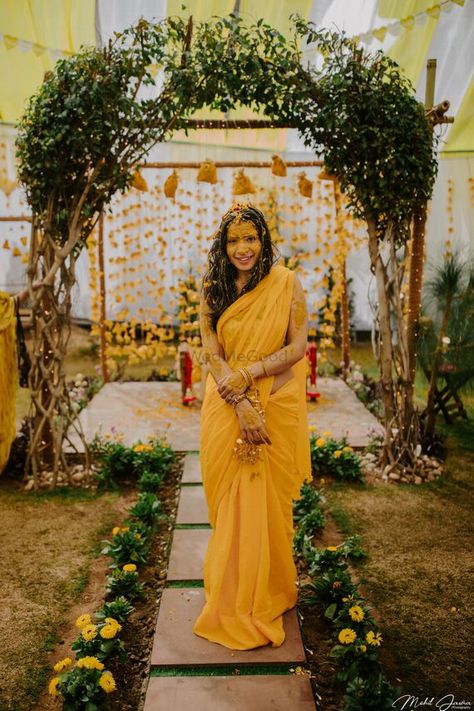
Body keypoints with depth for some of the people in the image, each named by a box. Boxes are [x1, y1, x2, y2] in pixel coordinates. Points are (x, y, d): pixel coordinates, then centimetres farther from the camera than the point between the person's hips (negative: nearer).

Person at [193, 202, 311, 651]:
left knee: (268, 499, 7)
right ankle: (232, 592, 30)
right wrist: (241, 405, -17)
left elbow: (298, 347, -7)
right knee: (229, 498, 9)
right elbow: (211, 350, -5)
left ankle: (266, 592, 30)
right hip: (225, 408, 2)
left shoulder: (286, 283, -3)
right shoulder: (213, 288, 2)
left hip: (277, 405, -1)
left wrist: (246, 375, -17)